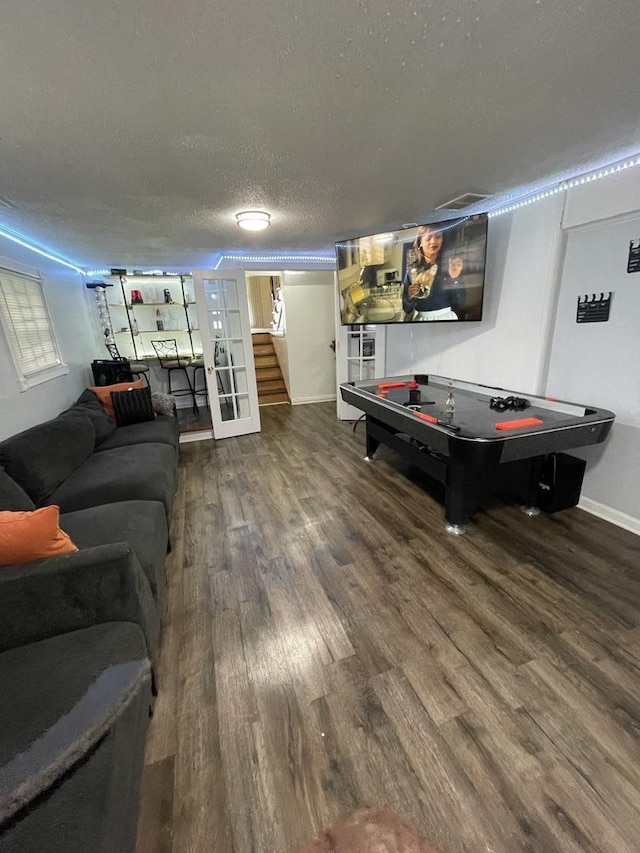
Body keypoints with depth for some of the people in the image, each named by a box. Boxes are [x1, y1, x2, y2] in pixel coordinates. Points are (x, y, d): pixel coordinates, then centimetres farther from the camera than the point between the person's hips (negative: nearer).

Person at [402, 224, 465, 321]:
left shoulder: (450, 265, -3)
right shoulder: (412, 271, 1)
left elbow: (460, 304, -9)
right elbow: (407, 309, 3)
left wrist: (455, 279, -19)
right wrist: (409, 297, -14)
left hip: (445, 317, -1)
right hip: (420, 318, 2)